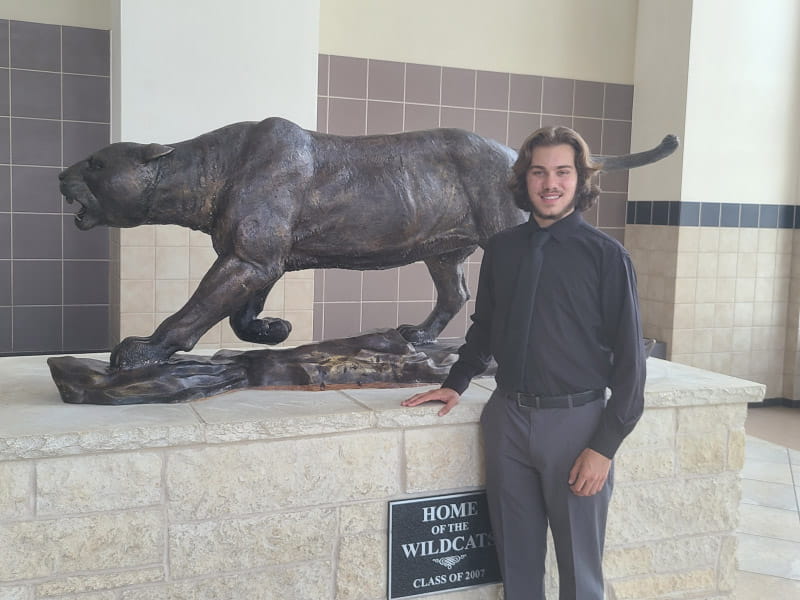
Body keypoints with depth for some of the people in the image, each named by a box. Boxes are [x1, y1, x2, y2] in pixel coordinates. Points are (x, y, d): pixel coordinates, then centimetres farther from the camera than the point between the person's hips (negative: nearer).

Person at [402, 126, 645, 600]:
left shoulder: (606, 255, -7)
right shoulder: (502, 249, 5)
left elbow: (630, 359, -7)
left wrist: (604, 446, -11)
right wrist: (457, 383, 11)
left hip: (575, 420, -3)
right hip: (508, 418, 4)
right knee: (517, 560, 16)